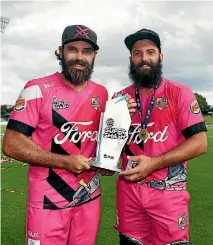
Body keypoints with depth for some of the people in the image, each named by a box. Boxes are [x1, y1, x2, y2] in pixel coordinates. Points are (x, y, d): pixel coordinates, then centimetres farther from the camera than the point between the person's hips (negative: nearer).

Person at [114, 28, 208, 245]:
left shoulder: (179, 93, -5)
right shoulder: (120, 98, 7)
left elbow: (199, 143, -11)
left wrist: (154, 163, -19)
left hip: (168, 193, -3)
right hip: (128, 191, 4)